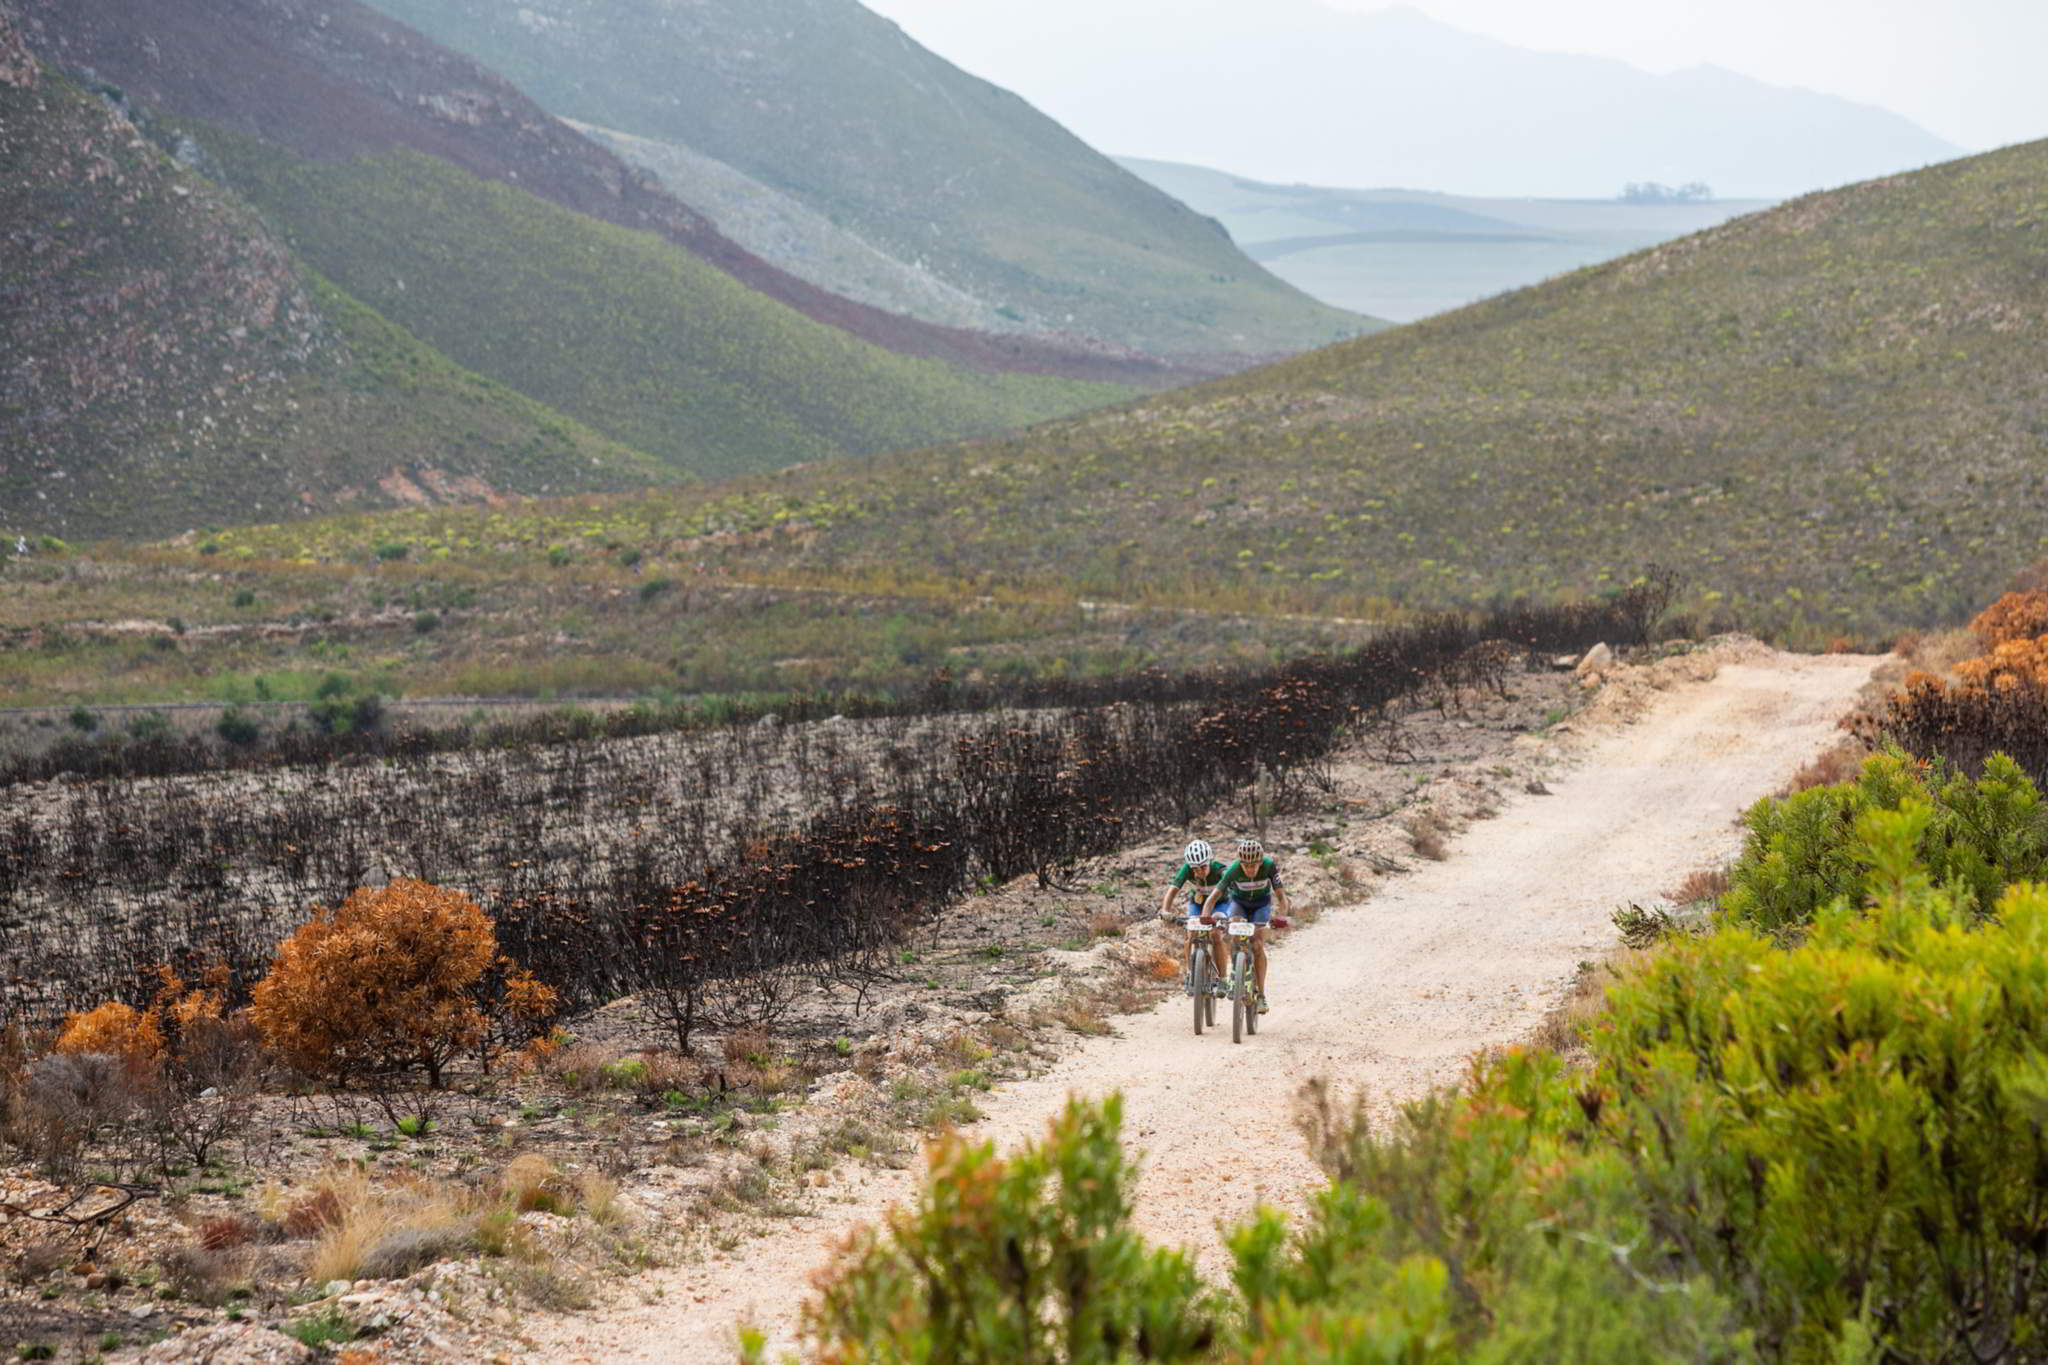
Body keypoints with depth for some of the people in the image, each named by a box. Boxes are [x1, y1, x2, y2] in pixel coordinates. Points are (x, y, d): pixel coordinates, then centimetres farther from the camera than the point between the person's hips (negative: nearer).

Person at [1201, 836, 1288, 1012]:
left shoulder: (1270, 866, -31)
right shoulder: (1233, 870, -32)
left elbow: (1280, 895, -30)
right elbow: (1214, 896, -32)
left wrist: (1283, 917, -47)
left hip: (1261, 903, 0)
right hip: (1238, 901, 0)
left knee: (1257, 946, -14)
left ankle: (1261, 995, -6)